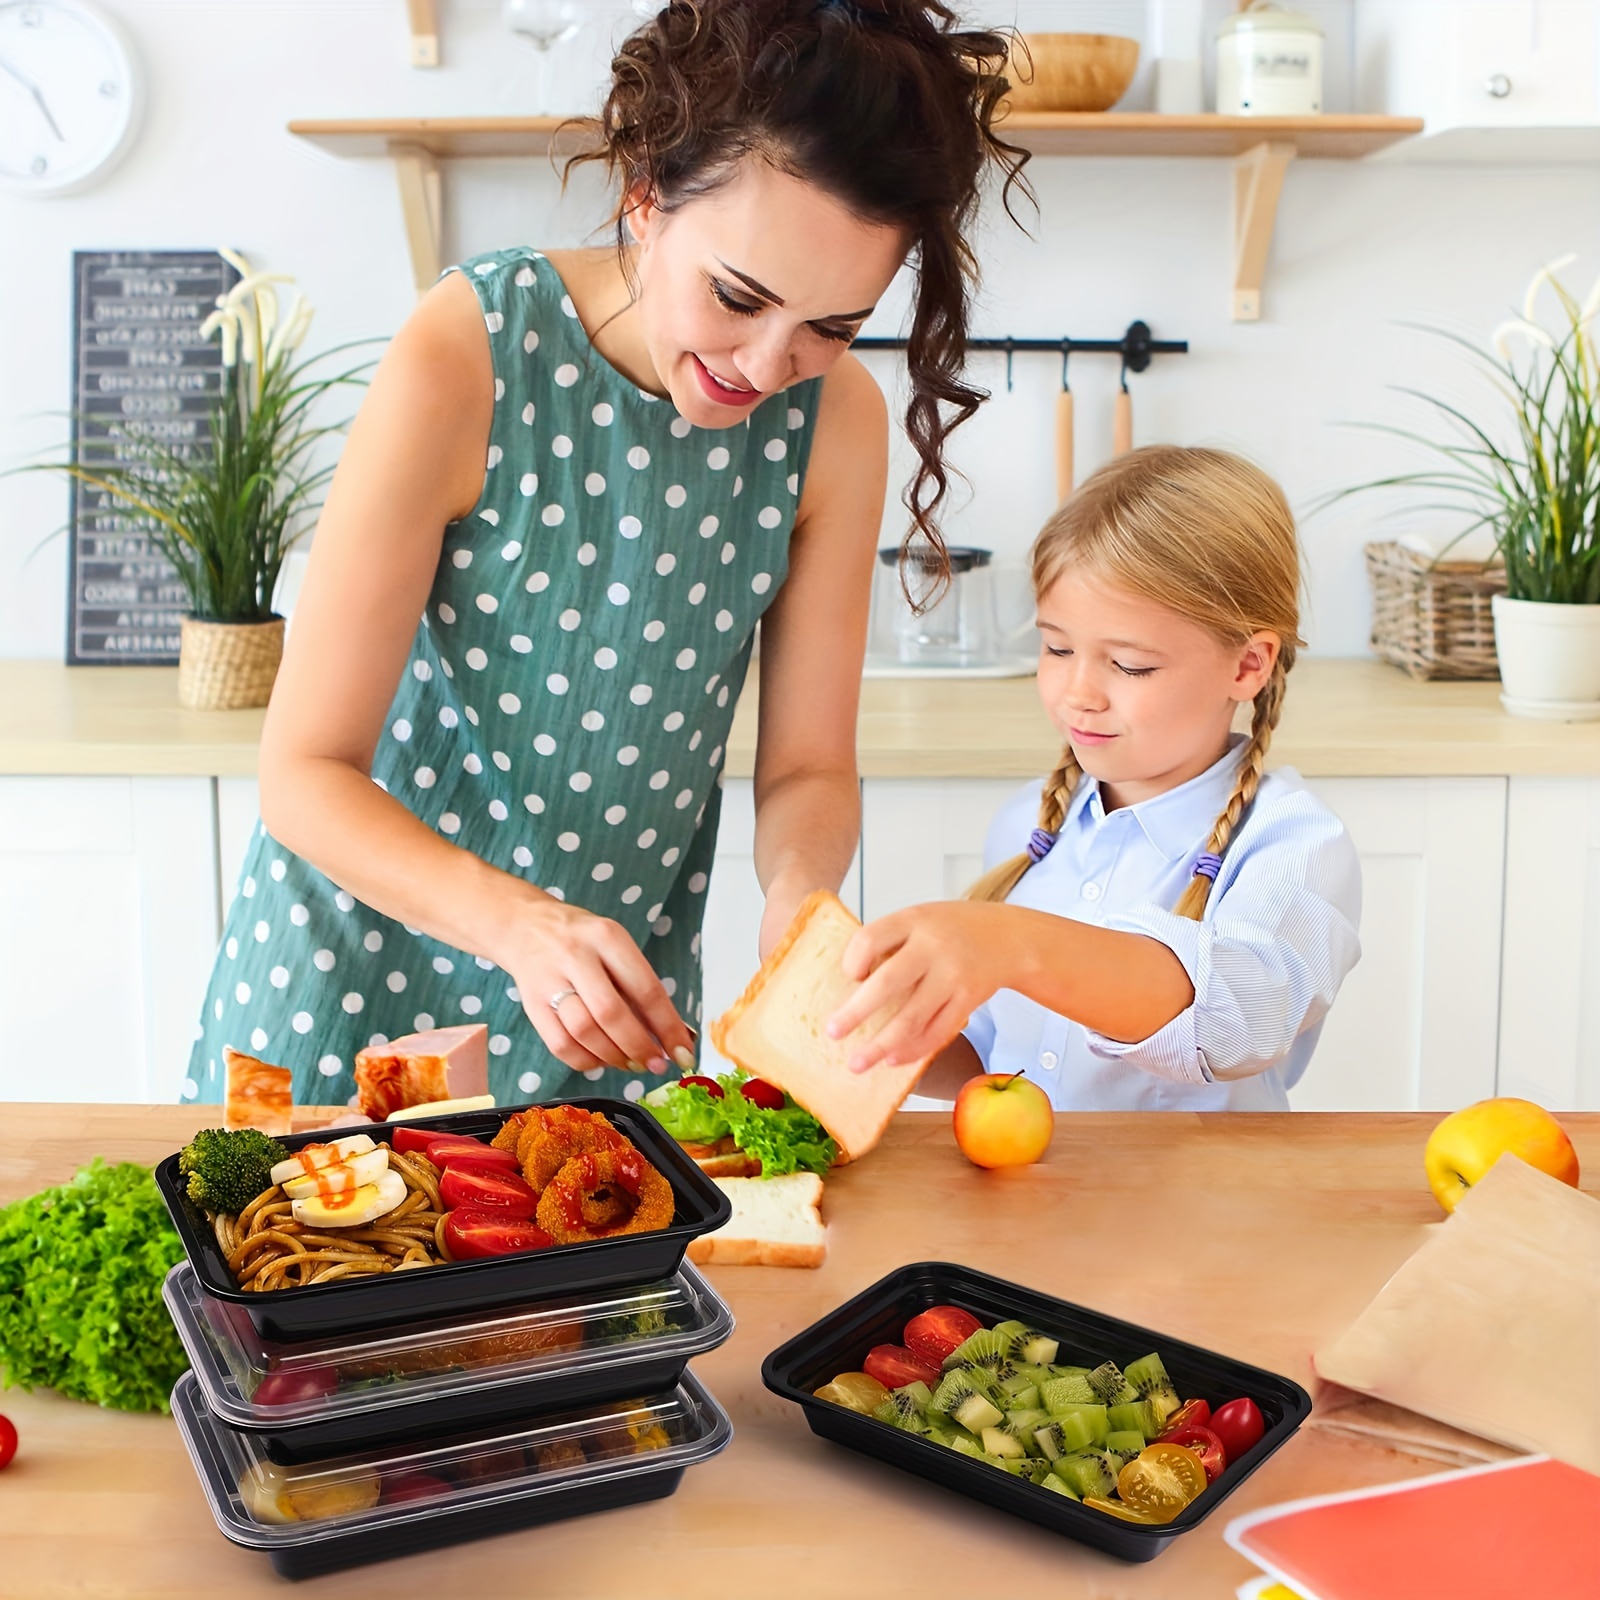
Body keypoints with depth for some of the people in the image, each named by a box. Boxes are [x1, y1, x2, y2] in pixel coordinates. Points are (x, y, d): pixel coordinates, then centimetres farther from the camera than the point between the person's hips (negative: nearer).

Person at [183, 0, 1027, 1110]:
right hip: (367, 956, -2)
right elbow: (306, 772, -22)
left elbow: (808, 767, -6)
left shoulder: (836, 419, -13)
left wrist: (798, 891, -28)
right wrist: (518, 922, -38)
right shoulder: (466, 360, -24)